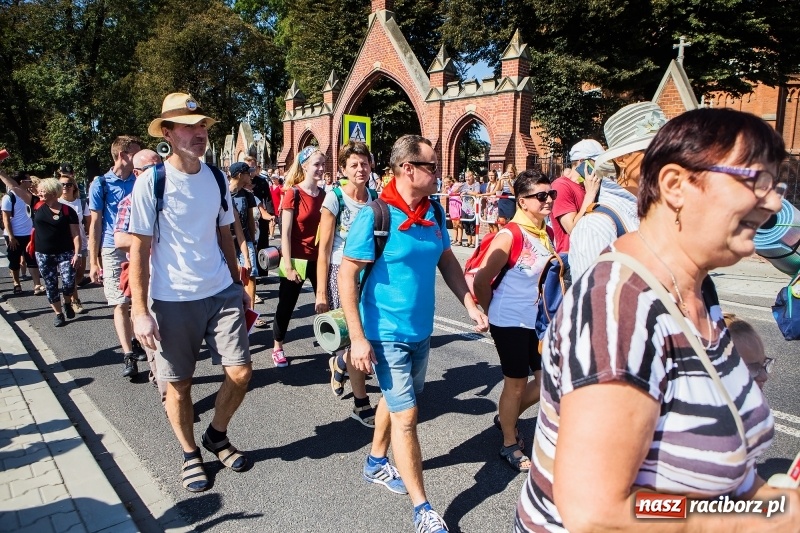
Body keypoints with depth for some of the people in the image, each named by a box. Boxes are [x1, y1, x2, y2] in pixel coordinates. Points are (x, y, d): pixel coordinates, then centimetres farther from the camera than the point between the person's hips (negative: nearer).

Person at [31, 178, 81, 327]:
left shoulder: (67, 211, -6)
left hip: (65, 253, -3)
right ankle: (58, 313, 21)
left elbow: (75, 234, -8)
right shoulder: (37, 206, 2)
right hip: (43, 255, 3)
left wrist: (77, 253, -14)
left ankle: (67, 303, 20)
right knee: (50, 286, 8)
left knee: (68, 283, -11)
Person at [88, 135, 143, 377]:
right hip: (114, 251, -2)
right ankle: (128, 356, 2)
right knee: (121, 304, -1)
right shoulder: (101, 184, 1)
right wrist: (94, 261, -2)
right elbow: (95, 223, 1)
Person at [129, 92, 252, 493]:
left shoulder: (216, 178, 5)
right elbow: (139, 249, -8)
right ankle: (191, 454, 32)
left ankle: (216, 435, 30)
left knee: (240, 373, 2)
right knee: (178, 384, 9)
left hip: (221, 293, 4)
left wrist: (239, 286, 13)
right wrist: (140, 311, -12)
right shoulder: (151, 182, -9)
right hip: (173, 300, -3)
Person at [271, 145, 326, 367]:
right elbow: (285, 234, -11)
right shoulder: (293, 193, -10)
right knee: (286, 305, 9)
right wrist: (288, 266, -14)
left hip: (319, 259, 4)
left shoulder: (324, 195, 4)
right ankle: (277, 348, 28)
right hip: (296, 259, -4)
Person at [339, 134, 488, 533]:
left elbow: (447, 260, 12)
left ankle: (376, 463, 46)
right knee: (405, 416, -1)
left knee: (396, 400, 22)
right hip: (386, 333, -7)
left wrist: (470, 304, 5)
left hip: (421, 329, 7)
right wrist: (357, 338, -21)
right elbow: (347, 275, -18)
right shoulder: (374, 215, -19)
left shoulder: (434, 212, 0)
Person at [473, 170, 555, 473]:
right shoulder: (510, 236, -19)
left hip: (540, 321, 7)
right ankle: (510, 445, 29)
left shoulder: (548, 234, 4)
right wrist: (492, 314, -3)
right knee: (516, 384, 7)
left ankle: (507, 418, 38)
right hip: (511, 323, -7)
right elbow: (482, 280, -16)